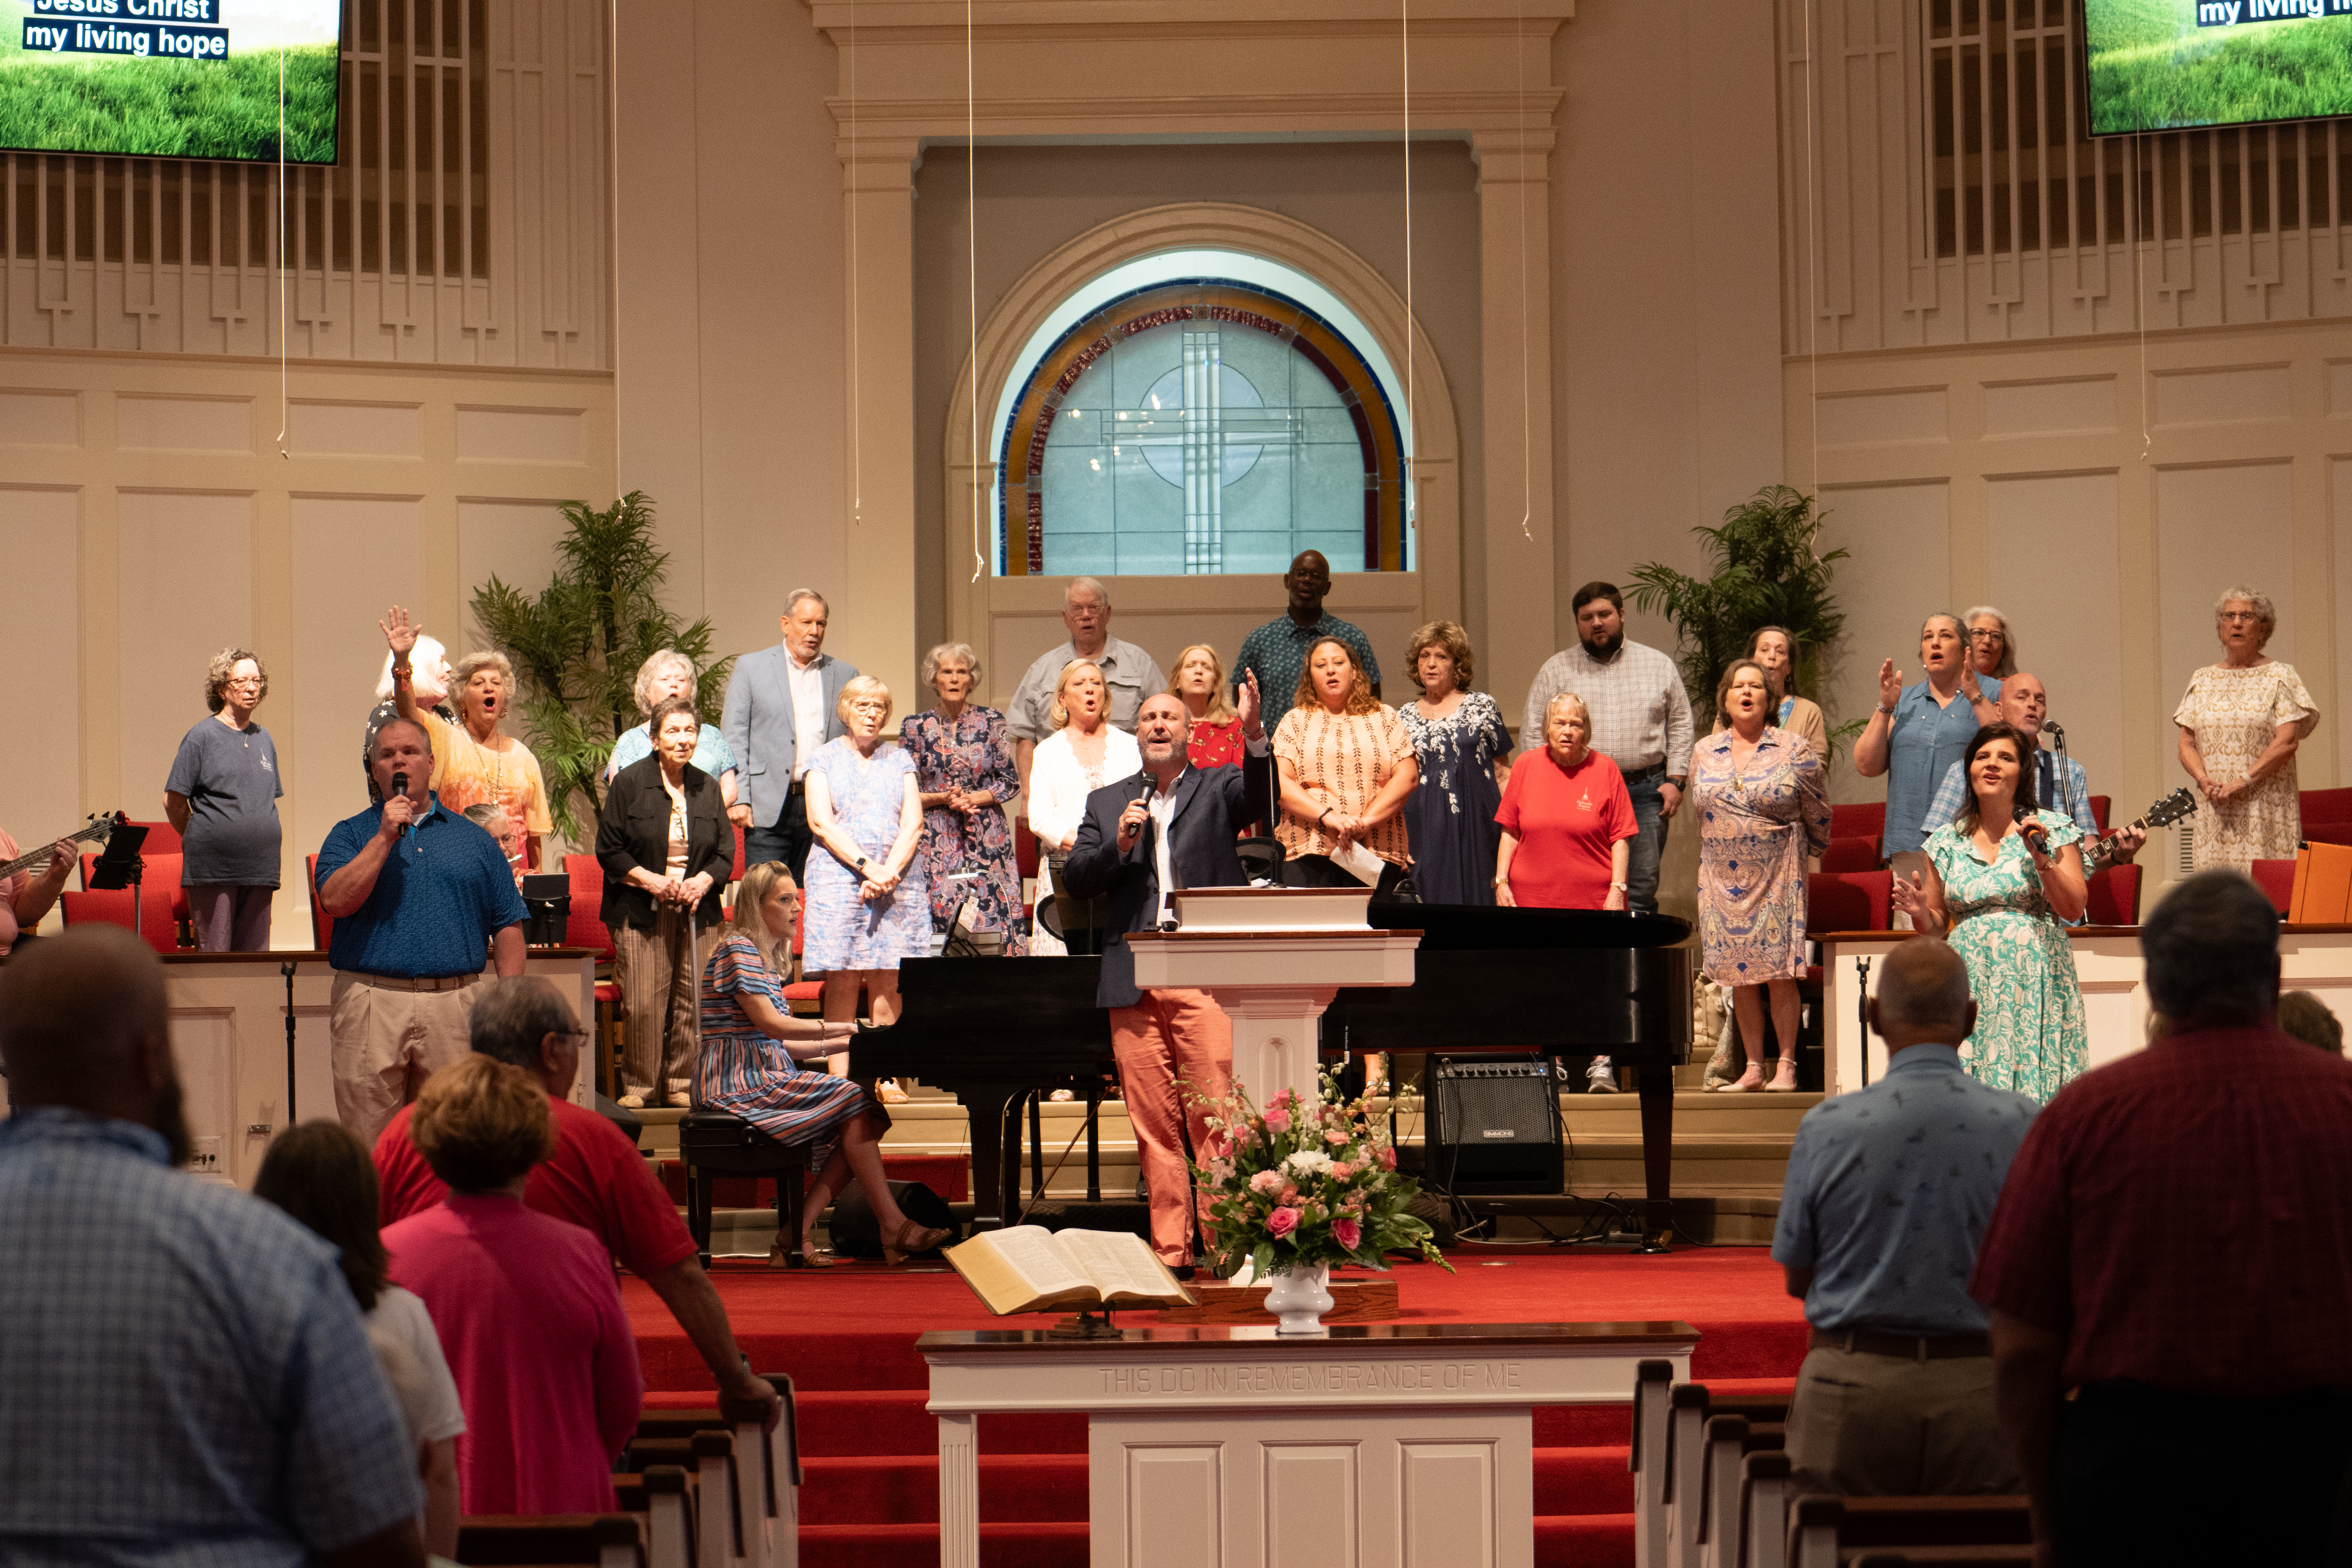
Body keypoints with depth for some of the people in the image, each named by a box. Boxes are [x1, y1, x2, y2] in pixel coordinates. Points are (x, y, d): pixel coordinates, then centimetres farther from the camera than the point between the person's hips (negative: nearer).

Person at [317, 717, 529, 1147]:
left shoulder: (474, 840, 14)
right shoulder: (351, 834, 11)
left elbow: (508, 927, 11)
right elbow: (337, 901, -8)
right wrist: (385, 838, -9)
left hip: (455, 1006, 1)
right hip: (372, 1004, -1)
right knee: (369, 1144, -2)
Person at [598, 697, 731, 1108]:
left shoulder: (707, 788, 11)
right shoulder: (630, 782, -1)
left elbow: (726, 852, 13)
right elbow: (609, 850, -2)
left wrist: (704, 881, -6)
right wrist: (651, 880, -13)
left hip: (697, 909, 3)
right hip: (640, 911, -3)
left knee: (691, 1000, 0)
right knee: (643, 1004, -8)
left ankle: (680, 1085, 10)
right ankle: (638, 1085, 4)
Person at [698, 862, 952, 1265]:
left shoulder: (767, 957, 22)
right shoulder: (737, 951, -8)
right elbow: (771, 1024, -19)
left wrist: (843, 1043, 10)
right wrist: (844, 1028, -15)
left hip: (764, 1077, 9)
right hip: (741, 1084, -9)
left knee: (857, 1120, -9)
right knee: (852, 1100, -20)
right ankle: (893, 1229, -20)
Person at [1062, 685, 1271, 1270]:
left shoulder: (1217, 787, 10)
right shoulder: (1106, 802, 19)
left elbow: (1261, 797, -12)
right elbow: (1077, 880, 11)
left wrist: (1253, 734, -28)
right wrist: (1120, 845, -6)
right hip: (1134, 981, 3)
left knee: (1215, 1117, -8)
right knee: (1153, 1126, 3)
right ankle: (1170, 1251, 8)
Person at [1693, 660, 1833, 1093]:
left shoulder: (1794, 750, -2)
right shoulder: (1704, 753, 8)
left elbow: (1817, 814, 8)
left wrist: (1800, 851, 18)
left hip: (1777, 876, -3)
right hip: (1722, 878, 3)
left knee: (1779, 972, -5)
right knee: (1740, 975, 5)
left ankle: (1786, 1067, 1)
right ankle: (1753, 1068, 11)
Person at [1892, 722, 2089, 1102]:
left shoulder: (2052, 828, 5)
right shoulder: (1946, 842, 11)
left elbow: (2074, 909, -2)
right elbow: (1935, 925, 16)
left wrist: (2042, 859, -14)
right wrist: (1918, 912, -6)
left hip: (2035, 982, -2)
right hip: (1971, 981, 2)